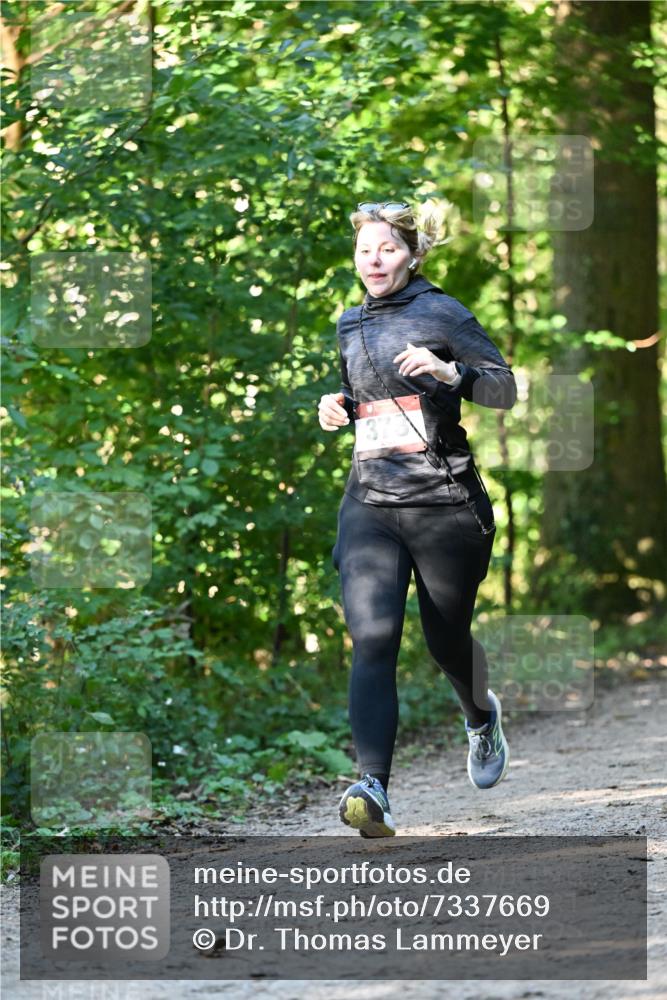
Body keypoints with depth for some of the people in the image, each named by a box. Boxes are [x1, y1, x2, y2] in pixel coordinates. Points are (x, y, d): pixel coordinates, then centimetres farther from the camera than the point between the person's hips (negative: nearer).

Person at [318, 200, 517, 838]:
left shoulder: (442, 313, -1)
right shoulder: (350, 326, 15)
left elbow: (506, 389, -4)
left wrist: (447, 370, -20)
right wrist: (339, 405, 9)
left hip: (445, 500, -3)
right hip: (370, 504, 3)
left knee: (447, 642, 11)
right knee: (371, 638, -17)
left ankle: (481, 717, 48)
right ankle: (373, 790, -28)